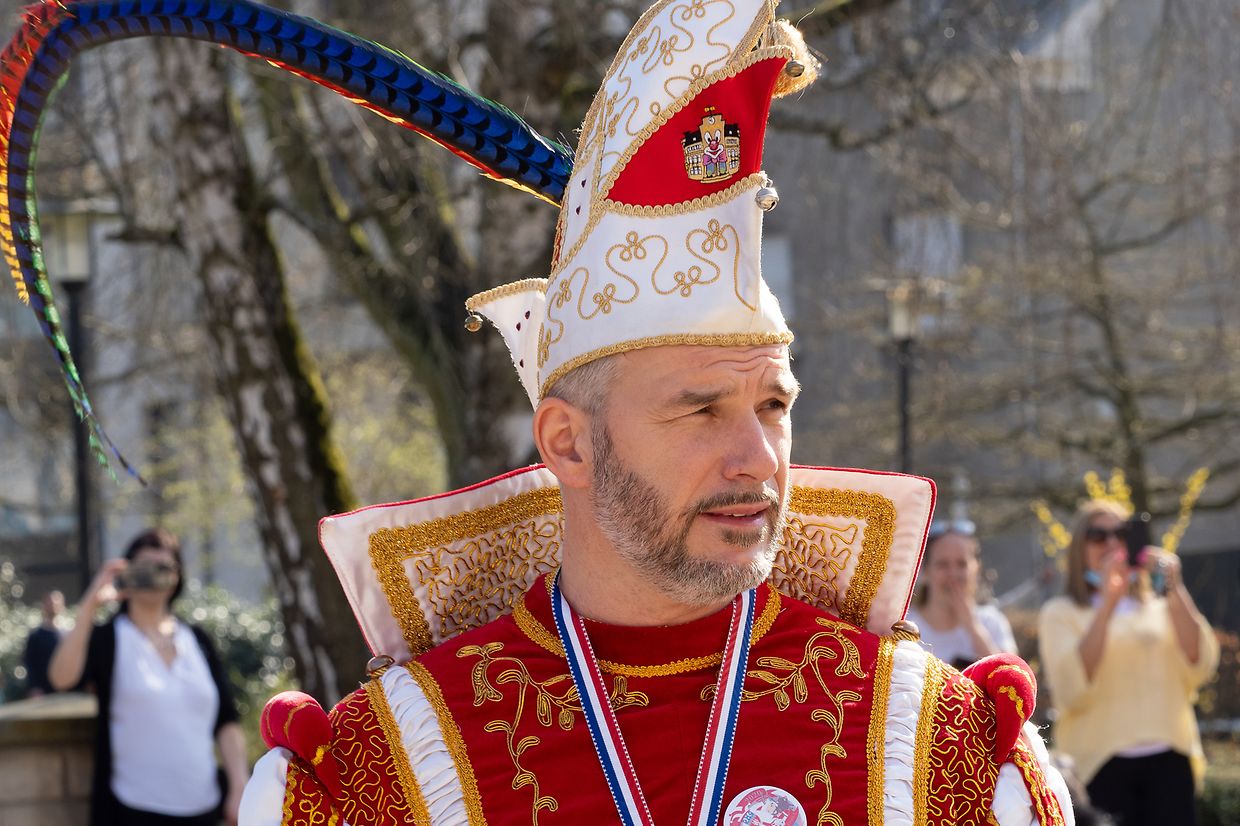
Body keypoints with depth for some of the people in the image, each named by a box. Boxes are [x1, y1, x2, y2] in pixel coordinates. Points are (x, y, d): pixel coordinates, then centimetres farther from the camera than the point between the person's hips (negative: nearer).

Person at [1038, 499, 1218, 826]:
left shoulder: (1160, 608, 16)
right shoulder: (1061, 613, 8)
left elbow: (1200, 667, -1)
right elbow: (1072, 691, -10)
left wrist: (1174, 590, -9)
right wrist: (1108, 604, -13)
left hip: (1167, 761, 2)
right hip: (1100, 763, -2)